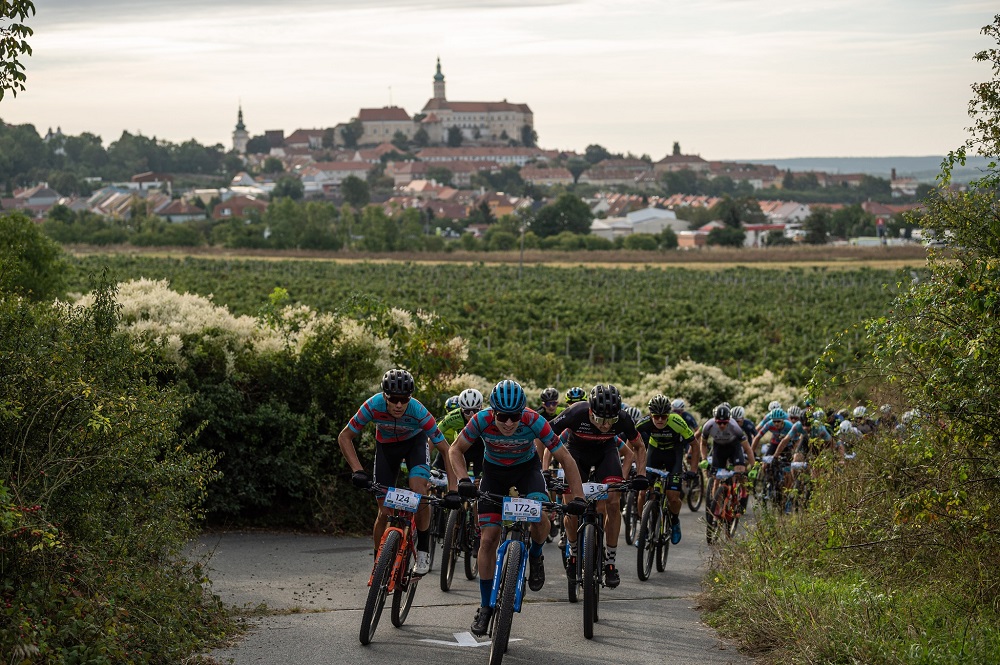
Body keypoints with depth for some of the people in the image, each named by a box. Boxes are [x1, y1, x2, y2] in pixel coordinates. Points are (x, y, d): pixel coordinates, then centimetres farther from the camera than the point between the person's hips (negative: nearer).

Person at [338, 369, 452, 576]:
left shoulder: (418, 411, -36)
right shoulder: (374, 405, -34)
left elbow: (446, 449, -29)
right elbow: (344, 437, -21)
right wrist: (357, 471, -31)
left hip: (415, 442, -1)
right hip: (386, 445, 1)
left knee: (419, 490, -28)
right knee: (385, 511, -4)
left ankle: (423, 551, -9)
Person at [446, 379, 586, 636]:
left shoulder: (534, 422, -33)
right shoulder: (482, 420, -30)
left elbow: (565, 459, -24)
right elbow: (456, 450, -14)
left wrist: (578, 497, -29)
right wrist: (462, 480, -30)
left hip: (526, 467, -1)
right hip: (494, 470, 1)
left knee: (540, 518, -29)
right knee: (488, 538, -8)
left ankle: (535, 555, 6)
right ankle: (485, 606, 7)